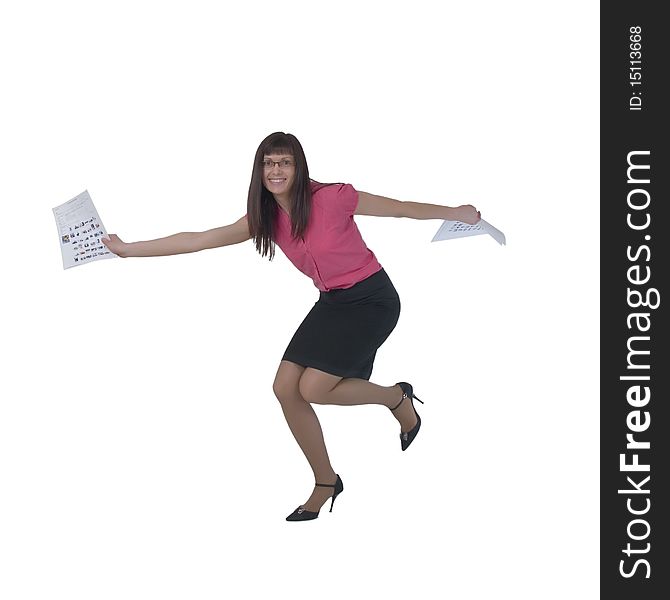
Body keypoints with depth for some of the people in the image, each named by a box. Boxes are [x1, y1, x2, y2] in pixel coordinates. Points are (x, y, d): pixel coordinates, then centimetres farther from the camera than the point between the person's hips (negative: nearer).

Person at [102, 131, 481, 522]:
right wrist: (128, 249, -1)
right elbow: (198, 240, -1)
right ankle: (326, 482, 13)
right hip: (332, 303, 7)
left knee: (313, 388, -17)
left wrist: (455, 213, -4)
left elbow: (399, 208, -7)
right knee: (286, 389, -4)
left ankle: (398, 398, 10)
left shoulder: (331, 198, -19)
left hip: (372, 300, -6)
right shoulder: (266, 219, -2)